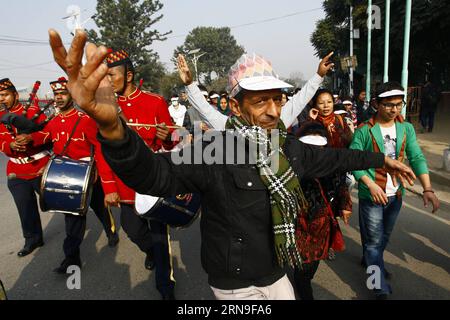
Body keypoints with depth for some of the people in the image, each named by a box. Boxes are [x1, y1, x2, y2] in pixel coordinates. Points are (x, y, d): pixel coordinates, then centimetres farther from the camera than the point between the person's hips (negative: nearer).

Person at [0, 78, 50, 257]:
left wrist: (30, 137, -34)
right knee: (26, 209, 11)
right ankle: (33, 239, 27)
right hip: (16, 173, 4)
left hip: (41, 168, -4)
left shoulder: (33, 111, -6)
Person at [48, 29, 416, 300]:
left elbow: (330, 158, 11)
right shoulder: (213, 153, -28)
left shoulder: (289, 147, -5)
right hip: (236, 284, -6)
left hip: (277, 273, 6)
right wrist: (113, 127, -63)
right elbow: (155, 173, -43)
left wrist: (382, 159, 23)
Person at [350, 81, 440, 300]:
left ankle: (372, 261, 48)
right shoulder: (364, 131, -12)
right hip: (371, 195, -5)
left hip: (396, 194, 5)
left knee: (385, 236, 22)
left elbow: (417, 158, -2)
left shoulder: (407, 129, 2)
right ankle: (381, 288, 16)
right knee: (374, 240, 4)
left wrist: (428, 188, -12)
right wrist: (371, 185, -24)